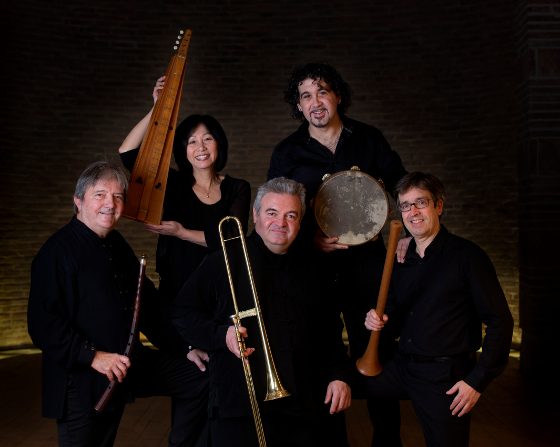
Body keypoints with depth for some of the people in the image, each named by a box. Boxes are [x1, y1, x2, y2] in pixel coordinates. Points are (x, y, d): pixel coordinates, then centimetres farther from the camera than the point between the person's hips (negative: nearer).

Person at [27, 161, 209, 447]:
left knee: (200, 377, 6)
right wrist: (93, 356, -24)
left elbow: (146, 304, 18)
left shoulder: (117, 246, 12)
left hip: (128, 364, 7)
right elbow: (42, 324, -20)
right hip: (81, 381, -7)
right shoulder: (58, 250, -14)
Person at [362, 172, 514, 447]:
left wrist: (478, 380, -14)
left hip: (447, 376, -6)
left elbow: (500, 322, -11)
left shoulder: (467, 255, -9)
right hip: (401, 368, 6)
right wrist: (380, 322, -5)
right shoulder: (401, 261, 10)